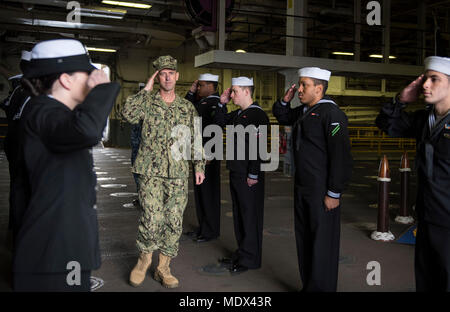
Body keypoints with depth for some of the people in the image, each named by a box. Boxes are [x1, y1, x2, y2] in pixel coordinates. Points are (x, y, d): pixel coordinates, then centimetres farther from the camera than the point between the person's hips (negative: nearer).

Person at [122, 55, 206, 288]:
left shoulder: (187, 107, 12)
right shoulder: (147, 101, 4)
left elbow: (195, 139, 16)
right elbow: (128, 114, -17)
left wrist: (199, 166, 9)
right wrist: (146, 90, -10)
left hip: (178, 173, 3)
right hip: (151, 170, -3)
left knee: (174, 221, 3)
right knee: (152, 218, -9)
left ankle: (163, 268, 18)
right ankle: (144, 258, 18)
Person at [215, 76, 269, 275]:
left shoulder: (257, 115, -15)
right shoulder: (238, 114, 13)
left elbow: (258, 147, -20)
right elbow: (220, 122, 27)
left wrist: (253, 175, -20)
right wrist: (222, 103, 13)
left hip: (249, 176, -9)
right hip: (236, 173, 9)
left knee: (250, 215, 1)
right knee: (239, 214, 16)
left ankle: (250, 259, 12)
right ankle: (242, 253, 29)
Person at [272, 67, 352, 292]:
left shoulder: (331, 114, -16)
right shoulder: (303, 111, 12)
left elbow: (341, 156, -20)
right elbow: (281, 116, 32)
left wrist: (334, 193, -20)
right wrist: (286, 100, 10)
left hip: (322, 192, -9)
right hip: (302, 189, 9)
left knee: (323, 244, 1)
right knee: (304, 239, 18)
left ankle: (322, 288, 15)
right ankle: (308, 286, 32)